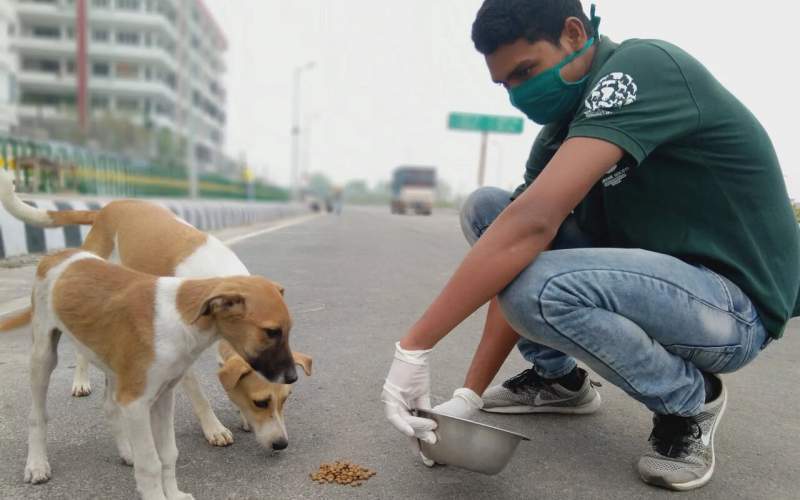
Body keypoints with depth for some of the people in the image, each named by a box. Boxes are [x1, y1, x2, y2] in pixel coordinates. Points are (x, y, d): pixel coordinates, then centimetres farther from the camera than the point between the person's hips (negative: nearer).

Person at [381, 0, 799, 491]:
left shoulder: (642, 66, -21)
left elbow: (533, 221, -33)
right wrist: (469, 395, -9)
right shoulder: (561, 129, 3)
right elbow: (516, 260, -4)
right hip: (649, 274, 8)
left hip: (734, 302, -7)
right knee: (486, 209, -1)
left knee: (541, 288, -34)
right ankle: (559, 378, 10)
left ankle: (691, 399, -5)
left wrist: (414, 347, -30)